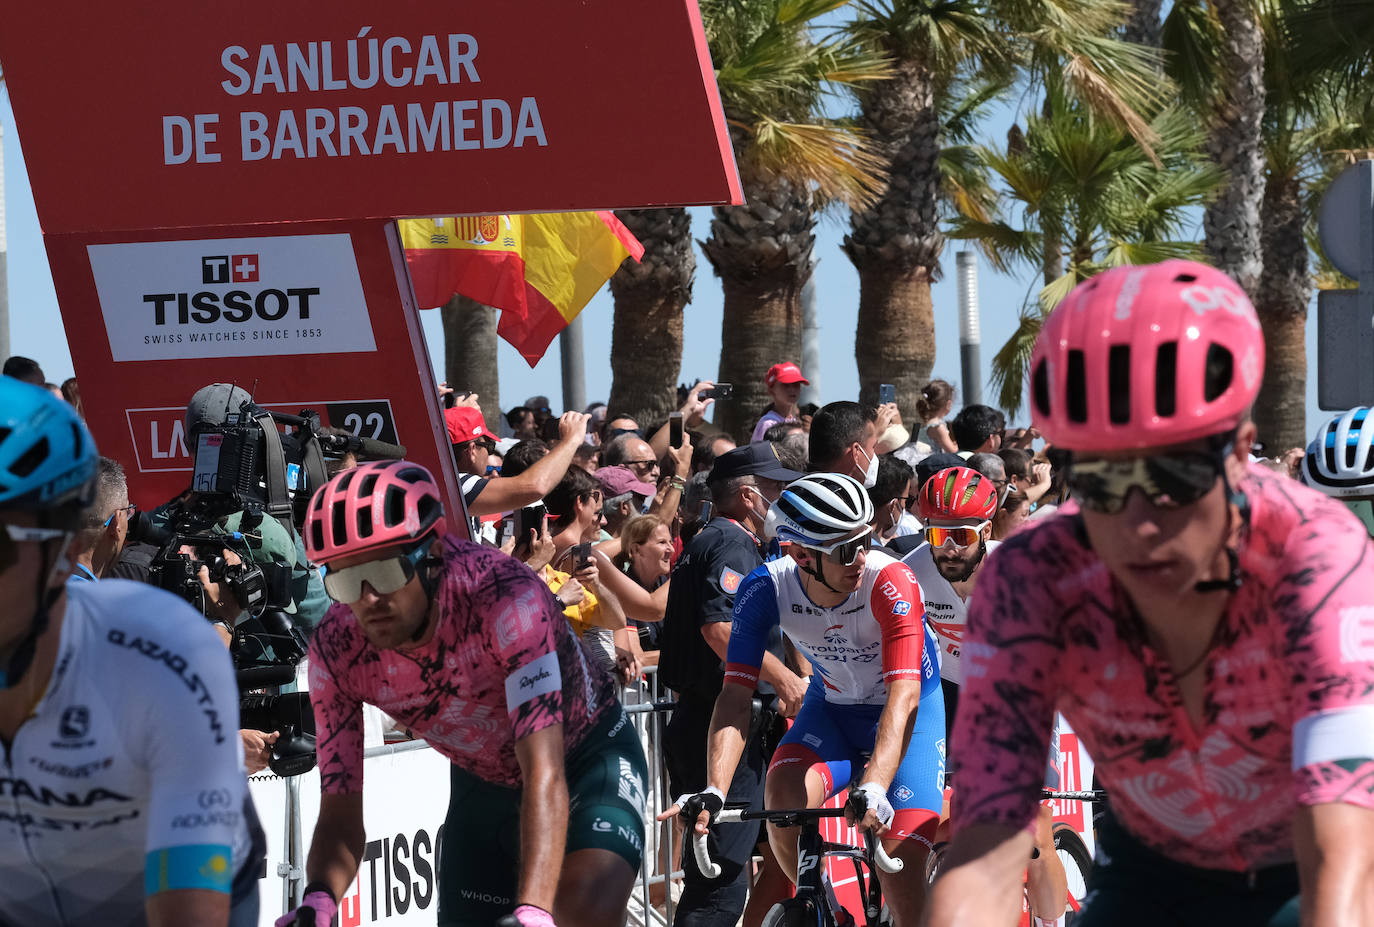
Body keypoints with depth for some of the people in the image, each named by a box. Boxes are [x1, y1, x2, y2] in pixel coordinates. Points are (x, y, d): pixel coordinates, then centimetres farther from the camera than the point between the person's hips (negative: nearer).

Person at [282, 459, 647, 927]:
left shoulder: (505, 597, -37)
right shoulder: (336, 652, -23)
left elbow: (544, 773, -44)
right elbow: (340, 814, -18)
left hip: (586, 757, -5)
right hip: (485, 784, 5)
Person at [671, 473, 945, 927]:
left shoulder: (890, 581, -32)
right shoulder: (766, 589, -23)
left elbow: (904, 695, -39)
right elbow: (736, 694, -25)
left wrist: (873, 787, -53)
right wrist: (714, 792, -40)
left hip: (908, 713, -2)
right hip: (831, 707, 3)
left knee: (902, 861, -18)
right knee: (783, 794, -28)